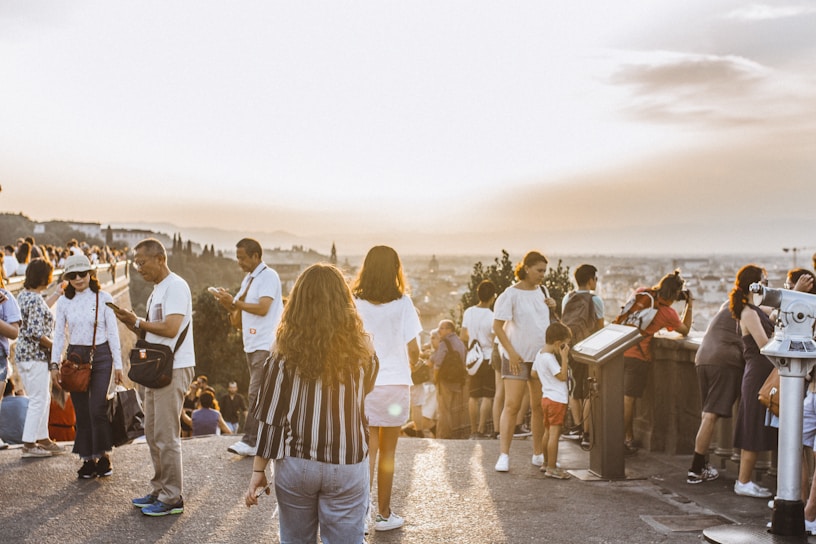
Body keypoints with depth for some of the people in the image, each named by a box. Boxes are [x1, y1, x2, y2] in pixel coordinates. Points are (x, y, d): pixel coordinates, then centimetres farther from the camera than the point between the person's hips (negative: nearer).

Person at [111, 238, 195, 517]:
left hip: (174, 369, -10)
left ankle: (172, 498, 1)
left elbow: (171, 328, -23)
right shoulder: (157, 290, 19)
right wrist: (132, 323, 3)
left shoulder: (175, 286, -12)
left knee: (166, 436, -7)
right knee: (152, 433, 14)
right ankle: (159, 491, 23)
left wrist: (138, 321, -11)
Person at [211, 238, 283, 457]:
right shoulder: (248, 279, 18)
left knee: (256, 394, -11)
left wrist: (235, 301, -17)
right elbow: (237, 308, 18)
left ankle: (250, 441, -11)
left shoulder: (268, 276, -9)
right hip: (252, 344, 9)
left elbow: (263, 308, -20)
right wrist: (227, 301, -2)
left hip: (266, 345, -9)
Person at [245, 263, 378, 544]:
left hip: (296, 465, 0)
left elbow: (270, 417, -5)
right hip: (347, 467, 0)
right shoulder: (361, 350, -4)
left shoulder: (287, 353, -6)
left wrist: (258, 470, 1)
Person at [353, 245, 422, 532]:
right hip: (395, 383, 0)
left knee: (367, 451, 6)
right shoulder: (402, 302, -6)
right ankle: (383, 514, 21)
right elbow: (413, 350, -6)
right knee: (388, 453, 12)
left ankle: (362, 513, -1)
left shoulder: (354, 302, -4)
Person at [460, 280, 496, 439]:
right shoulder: (492, 317, -15)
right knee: (488, 396, 2)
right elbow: (495, 342, -15)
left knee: (473, 395, 10)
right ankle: (481, 429, -3)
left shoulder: (468, 312, 0)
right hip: (488, 359, -5)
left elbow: (463, 336, 7)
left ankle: (474, 430, 15)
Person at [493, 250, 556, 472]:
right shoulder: (511, 294, -9)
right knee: (512, 405, -7)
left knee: (540, 407, 9)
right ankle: (504, 455, -4)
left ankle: (538, 454, 18)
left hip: (541, 355, 6)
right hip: (517, 357, -6)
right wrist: (512, 353, -18)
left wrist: (553, 307, 1)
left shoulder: (542, 291, 9)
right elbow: (497, 326, -12)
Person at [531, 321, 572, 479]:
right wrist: (564, 358, -22)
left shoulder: (539, 354, 8)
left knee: (548, 432, 18)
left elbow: (534, 374, 17)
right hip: (557, 400, -10)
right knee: (554, 433, -8)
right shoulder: (550, 358, -20)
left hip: (546, 397, 10)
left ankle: (547, 463, 28)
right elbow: (563, 376, -21)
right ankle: (552, 468, -7)